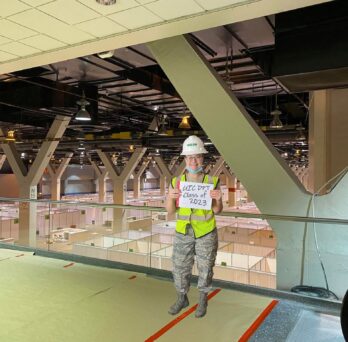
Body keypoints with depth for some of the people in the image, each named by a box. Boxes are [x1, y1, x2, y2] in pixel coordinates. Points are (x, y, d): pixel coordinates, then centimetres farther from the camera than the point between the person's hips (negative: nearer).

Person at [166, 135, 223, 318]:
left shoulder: (212, 181, -13)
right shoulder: (176, 181, -9)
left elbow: (217, 210, -7)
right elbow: (170, 210, -5)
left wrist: (218, 199, -29)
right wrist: (171, 197, -26)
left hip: (206, 233, -2)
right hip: (183, 233, 2)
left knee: (205, 268, 13)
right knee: (180, 268, 13)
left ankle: (203, 300, 37)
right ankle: (182, 298, 38)